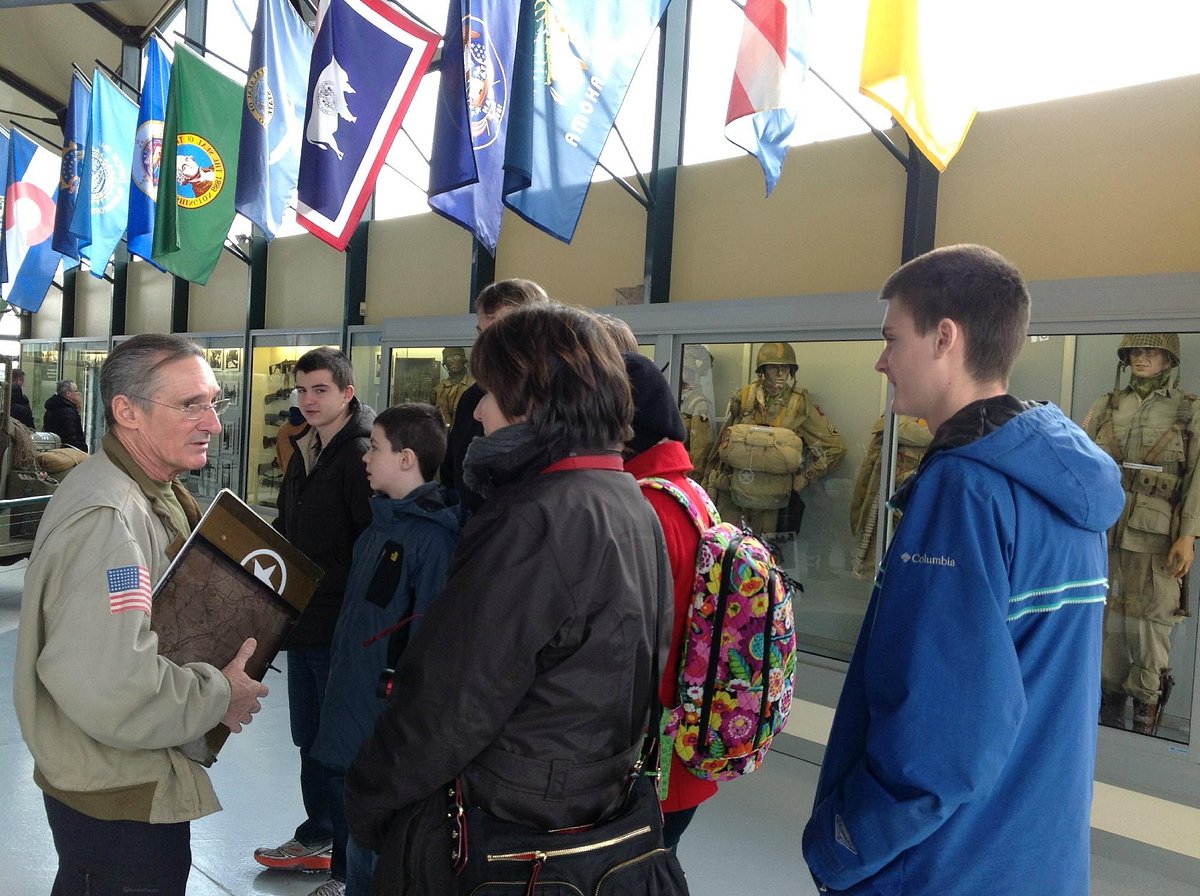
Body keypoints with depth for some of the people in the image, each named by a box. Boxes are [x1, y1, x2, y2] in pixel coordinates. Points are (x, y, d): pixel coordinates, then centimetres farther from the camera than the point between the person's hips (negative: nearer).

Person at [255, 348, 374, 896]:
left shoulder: (361, 456, -17)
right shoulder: (304, 452, 11)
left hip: (341, 630, -9)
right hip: (302, 622, 9)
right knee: (308, 739, 21)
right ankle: (315, 839, 39)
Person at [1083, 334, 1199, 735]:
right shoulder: (1106, 407, 12)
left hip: (1156, 540, -3)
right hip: (1104, 533, 3)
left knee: (1149, 623, -3)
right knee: (1107, 620, 9)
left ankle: (1146, 710, 11)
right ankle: (1108, 710, 22)